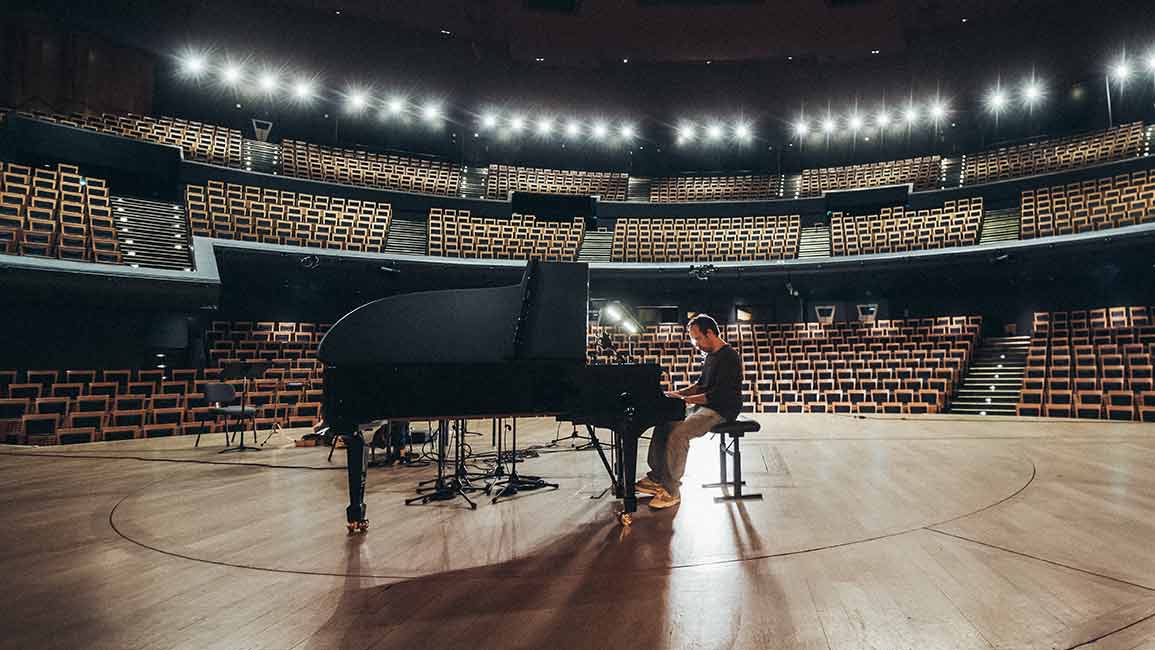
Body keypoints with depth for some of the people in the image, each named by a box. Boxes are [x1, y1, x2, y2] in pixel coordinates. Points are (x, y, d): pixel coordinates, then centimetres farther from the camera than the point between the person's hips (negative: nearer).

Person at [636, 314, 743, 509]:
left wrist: (683, 399, -22)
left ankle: (672, 491, -19)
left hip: (721, 411, -10)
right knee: (663, 424, 4)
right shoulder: (711, 355, 14)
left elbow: (717, 395, -24)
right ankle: (656, 478, 7)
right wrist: (677, 393, 9)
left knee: (678, 434, -26)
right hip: (704, 406, 10)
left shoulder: (728, 357, -18)